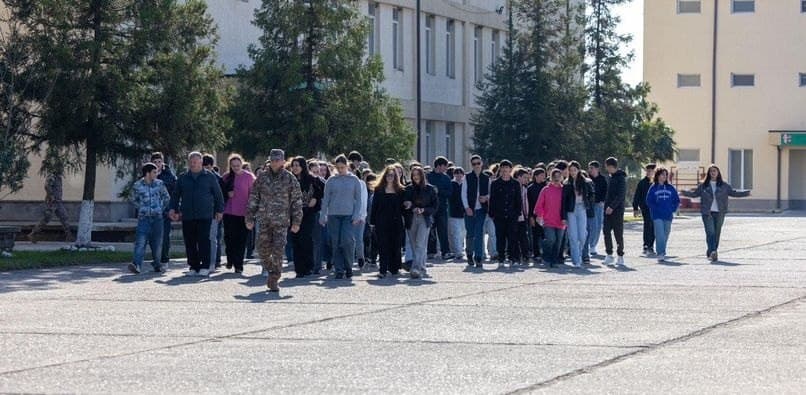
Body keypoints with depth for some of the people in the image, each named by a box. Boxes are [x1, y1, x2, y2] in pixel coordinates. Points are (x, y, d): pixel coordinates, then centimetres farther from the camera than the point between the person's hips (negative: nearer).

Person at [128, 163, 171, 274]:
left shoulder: (159, 184, 4)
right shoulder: (137, 185, -1)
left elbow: (167, 198, 17)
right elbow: (134, 200, 13)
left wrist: (161, 208, 10)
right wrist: (142, 209, 3)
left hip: (157, 218, 2)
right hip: (144, 218, -2)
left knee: (157, 243, 8)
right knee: (140, 241, -14)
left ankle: (157, 265, 22)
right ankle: (136, 265, -23)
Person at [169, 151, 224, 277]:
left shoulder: (209, 177, 6)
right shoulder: (183, 178, 12)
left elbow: (218, 195, 9)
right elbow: (176, 195, 18)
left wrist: (219, 210, 5)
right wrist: (173, 208, 7)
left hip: (205, 216, -3)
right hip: (187, 216, 3)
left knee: (204, 240, -8)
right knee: (190, 242, 3)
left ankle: (205, 267, -5)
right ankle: (194, 266, 10)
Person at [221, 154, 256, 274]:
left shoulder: (249, 177, -2)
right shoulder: (226, 177, 7)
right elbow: (221, 192, 16)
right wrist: (227, 194, -5)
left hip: (243, 213, -3)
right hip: (229, 212, 3)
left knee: (241, 239, -1)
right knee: (228, 237, 3)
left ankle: (238, 265, 3)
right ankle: (230, 260, 24)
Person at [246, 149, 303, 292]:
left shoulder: (290, 179, 0)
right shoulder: (262, 177, 7)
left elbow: (297, 201, 2)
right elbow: (253, 198, 10)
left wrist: (296, 222, -3)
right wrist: (250, 218, 5)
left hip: (281, 221, -3)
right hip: (264, 220, 3)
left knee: (278, 251, -9)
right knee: (263, 250, 5)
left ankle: (274, 281, -1)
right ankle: (272, 273, 27)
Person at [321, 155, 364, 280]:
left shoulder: (354, 180, 5)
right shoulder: (331, 180, 6)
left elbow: (358, 199, 6)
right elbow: (326, 199, 8)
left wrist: (356, 215, -4)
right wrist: (323, 216, 2)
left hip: (349, 215, -1)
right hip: (333, 215, 1)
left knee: (348, 241, -15)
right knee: (336, 244, -1)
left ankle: (348, 267, 4)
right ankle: (339, 270, 6)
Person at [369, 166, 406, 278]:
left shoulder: (400, 190, 8)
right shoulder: (379, 189, 5)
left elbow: (402, 207, 14)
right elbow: (374, 206, 4)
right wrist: (372, 222, 1)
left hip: (396, 222, 2)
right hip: (382, 223, -1)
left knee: (395, 245, 4)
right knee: (383, 246, -5)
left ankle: (394, 268, 17)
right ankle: (383, 269, -8)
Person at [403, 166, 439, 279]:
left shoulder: (429, 189, 5)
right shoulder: (408, 189, 10)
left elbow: (435, 206, 5)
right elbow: (403, 205, 10)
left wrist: (423, 210, -11)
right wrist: (412, 209, -11)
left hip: (424, 219, -3)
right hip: (411, 220, 3)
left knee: (420, 244, -16)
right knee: (414, 247, 3)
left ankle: (416, 269, -24)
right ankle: (421, 270, 12)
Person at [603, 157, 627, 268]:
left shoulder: (620, 178, -11)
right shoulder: (611, 177, 15)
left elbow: (621, 195, -19)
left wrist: (612, 206, -23)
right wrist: (606, 203, 11)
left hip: (617, 210, -8)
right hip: (608, 209, 8)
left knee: (618, 234, -1)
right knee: (607, 232, 2)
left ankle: (620, 257, 6)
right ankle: (609, 255, 6)